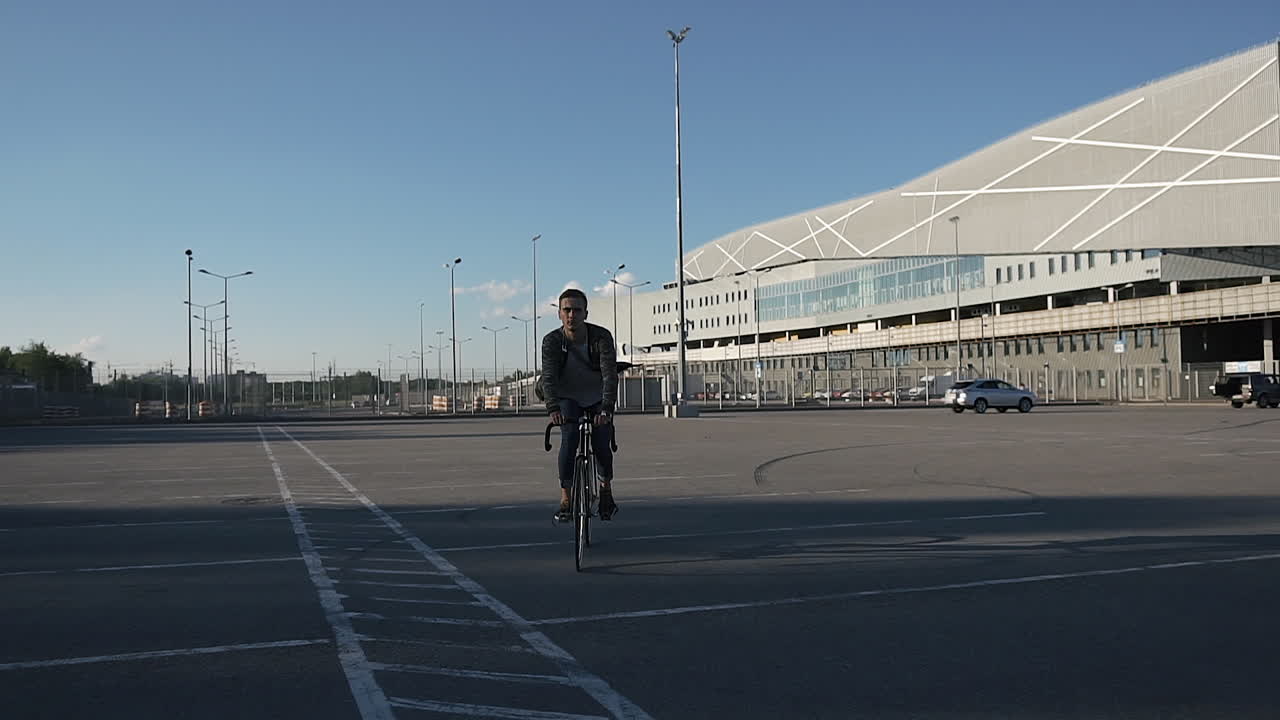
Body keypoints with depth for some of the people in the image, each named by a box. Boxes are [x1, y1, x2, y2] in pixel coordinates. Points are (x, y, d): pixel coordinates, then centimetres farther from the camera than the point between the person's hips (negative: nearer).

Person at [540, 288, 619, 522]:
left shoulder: (602, 337, -23)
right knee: (569, 439, -22)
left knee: (601, 445, -13)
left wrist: (606, 408, -45)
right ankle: (565, 500, -14)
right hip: (568, 399, 0)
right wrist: (552, 408, -47)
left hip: (598, 399, 0)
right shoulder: (552, 341, -19)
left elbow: (610, 375, -32)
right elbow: (549, 377, -31)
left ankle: (606, 490, 15)